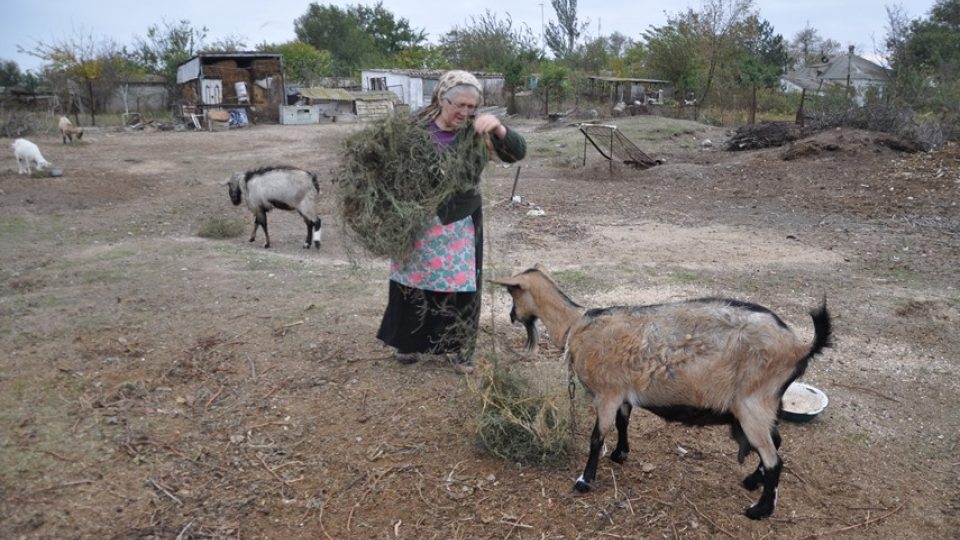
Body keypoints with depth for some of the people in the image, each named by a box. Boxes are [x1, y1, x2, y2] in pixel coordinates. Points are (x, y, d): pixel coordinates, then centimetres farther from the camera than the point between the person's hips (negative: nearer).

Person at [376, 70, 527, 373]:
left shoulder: (477, 133, -6)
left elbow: (517, 153, -13)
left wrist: (499, 129, -31)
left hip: (461, 224, -1)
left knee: (463, 286, 4)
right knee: (414, 282, 12)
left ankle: (462, 349, 23)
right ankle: (411, 342, 32)